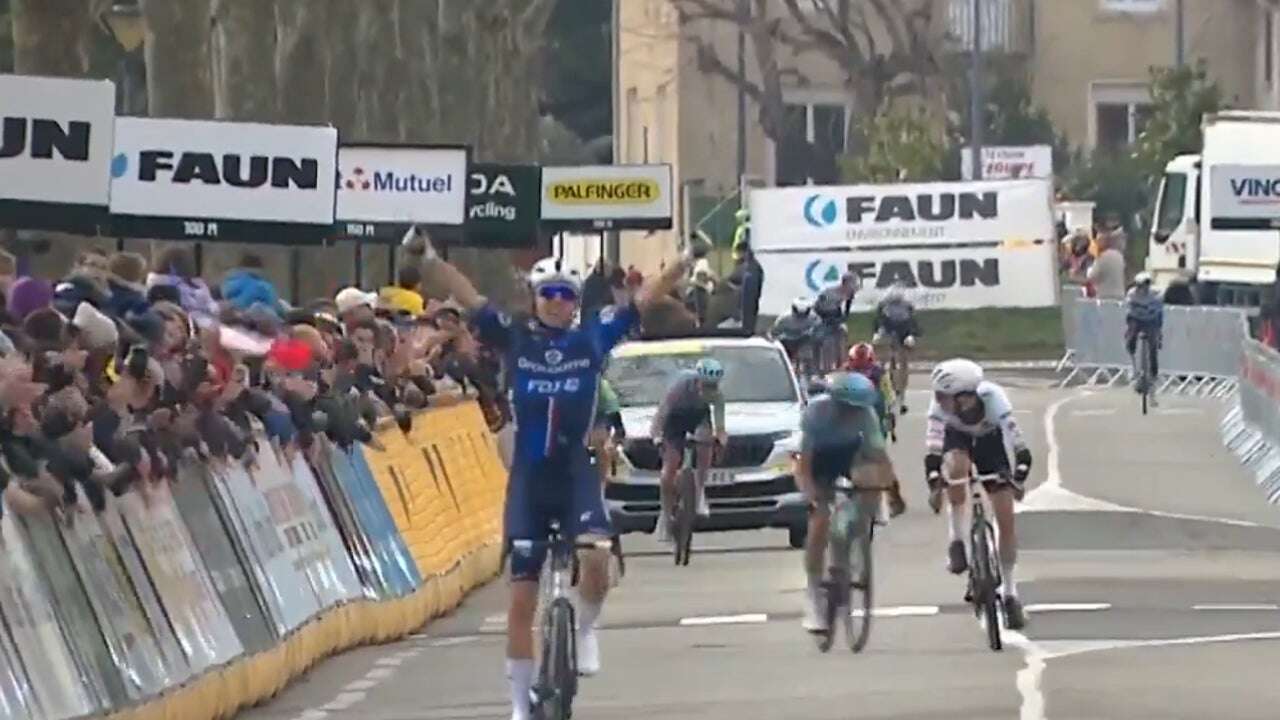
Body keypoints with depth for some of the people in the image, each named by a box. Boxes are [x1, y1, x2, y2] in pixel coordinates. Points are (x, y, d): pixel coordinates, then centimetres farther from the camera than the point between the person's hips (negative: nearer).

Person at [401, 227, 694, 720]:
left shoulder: (593, 337, 1)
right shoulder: (515, 338, 0)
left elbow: (643, 299, 0)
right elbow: (467, 294, -5)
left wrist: (684, 264, -11)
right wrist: (426, 259, -16)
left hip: (576, 473, 0)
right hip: (528, 477, 0)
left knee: (596, 557, -27)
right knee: (522, 597, 2)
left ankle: (585, 629, 6)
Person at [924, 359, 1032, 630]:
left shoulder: (992, 398, -41)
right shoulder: (941, 405, -37)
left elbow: (1020, 446, -43)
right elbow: (932, 449, -40)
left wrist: (1018, 480, -54)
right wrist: (934, 485, -51)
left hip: (989, 439, 0)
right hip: (957, 437, 0)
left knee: (1006, 517, -7)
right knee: (956, 467, -37)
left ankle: (1009, 592, 6)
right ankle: (957, 544, -19)